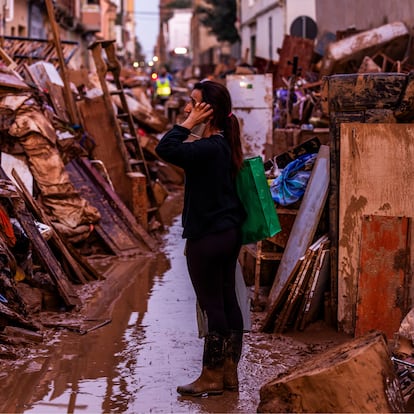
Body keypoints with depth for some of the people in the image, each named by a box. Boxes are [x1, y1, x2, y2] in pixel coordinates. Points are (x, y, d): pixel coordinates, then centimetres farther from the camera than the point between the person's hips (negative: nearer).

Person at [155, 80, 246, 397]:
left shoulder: (209, 148, -21)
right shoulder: (224, 145, 9)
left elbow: (166, 149, -30)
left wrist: (190, 123, -21)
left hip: (208, 238, -10)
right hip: (229, 234, 10)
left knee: (213, 307, 0)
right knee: (228, 302, 12)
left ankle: (212, 377, 10)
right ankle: (229, 373, 20)